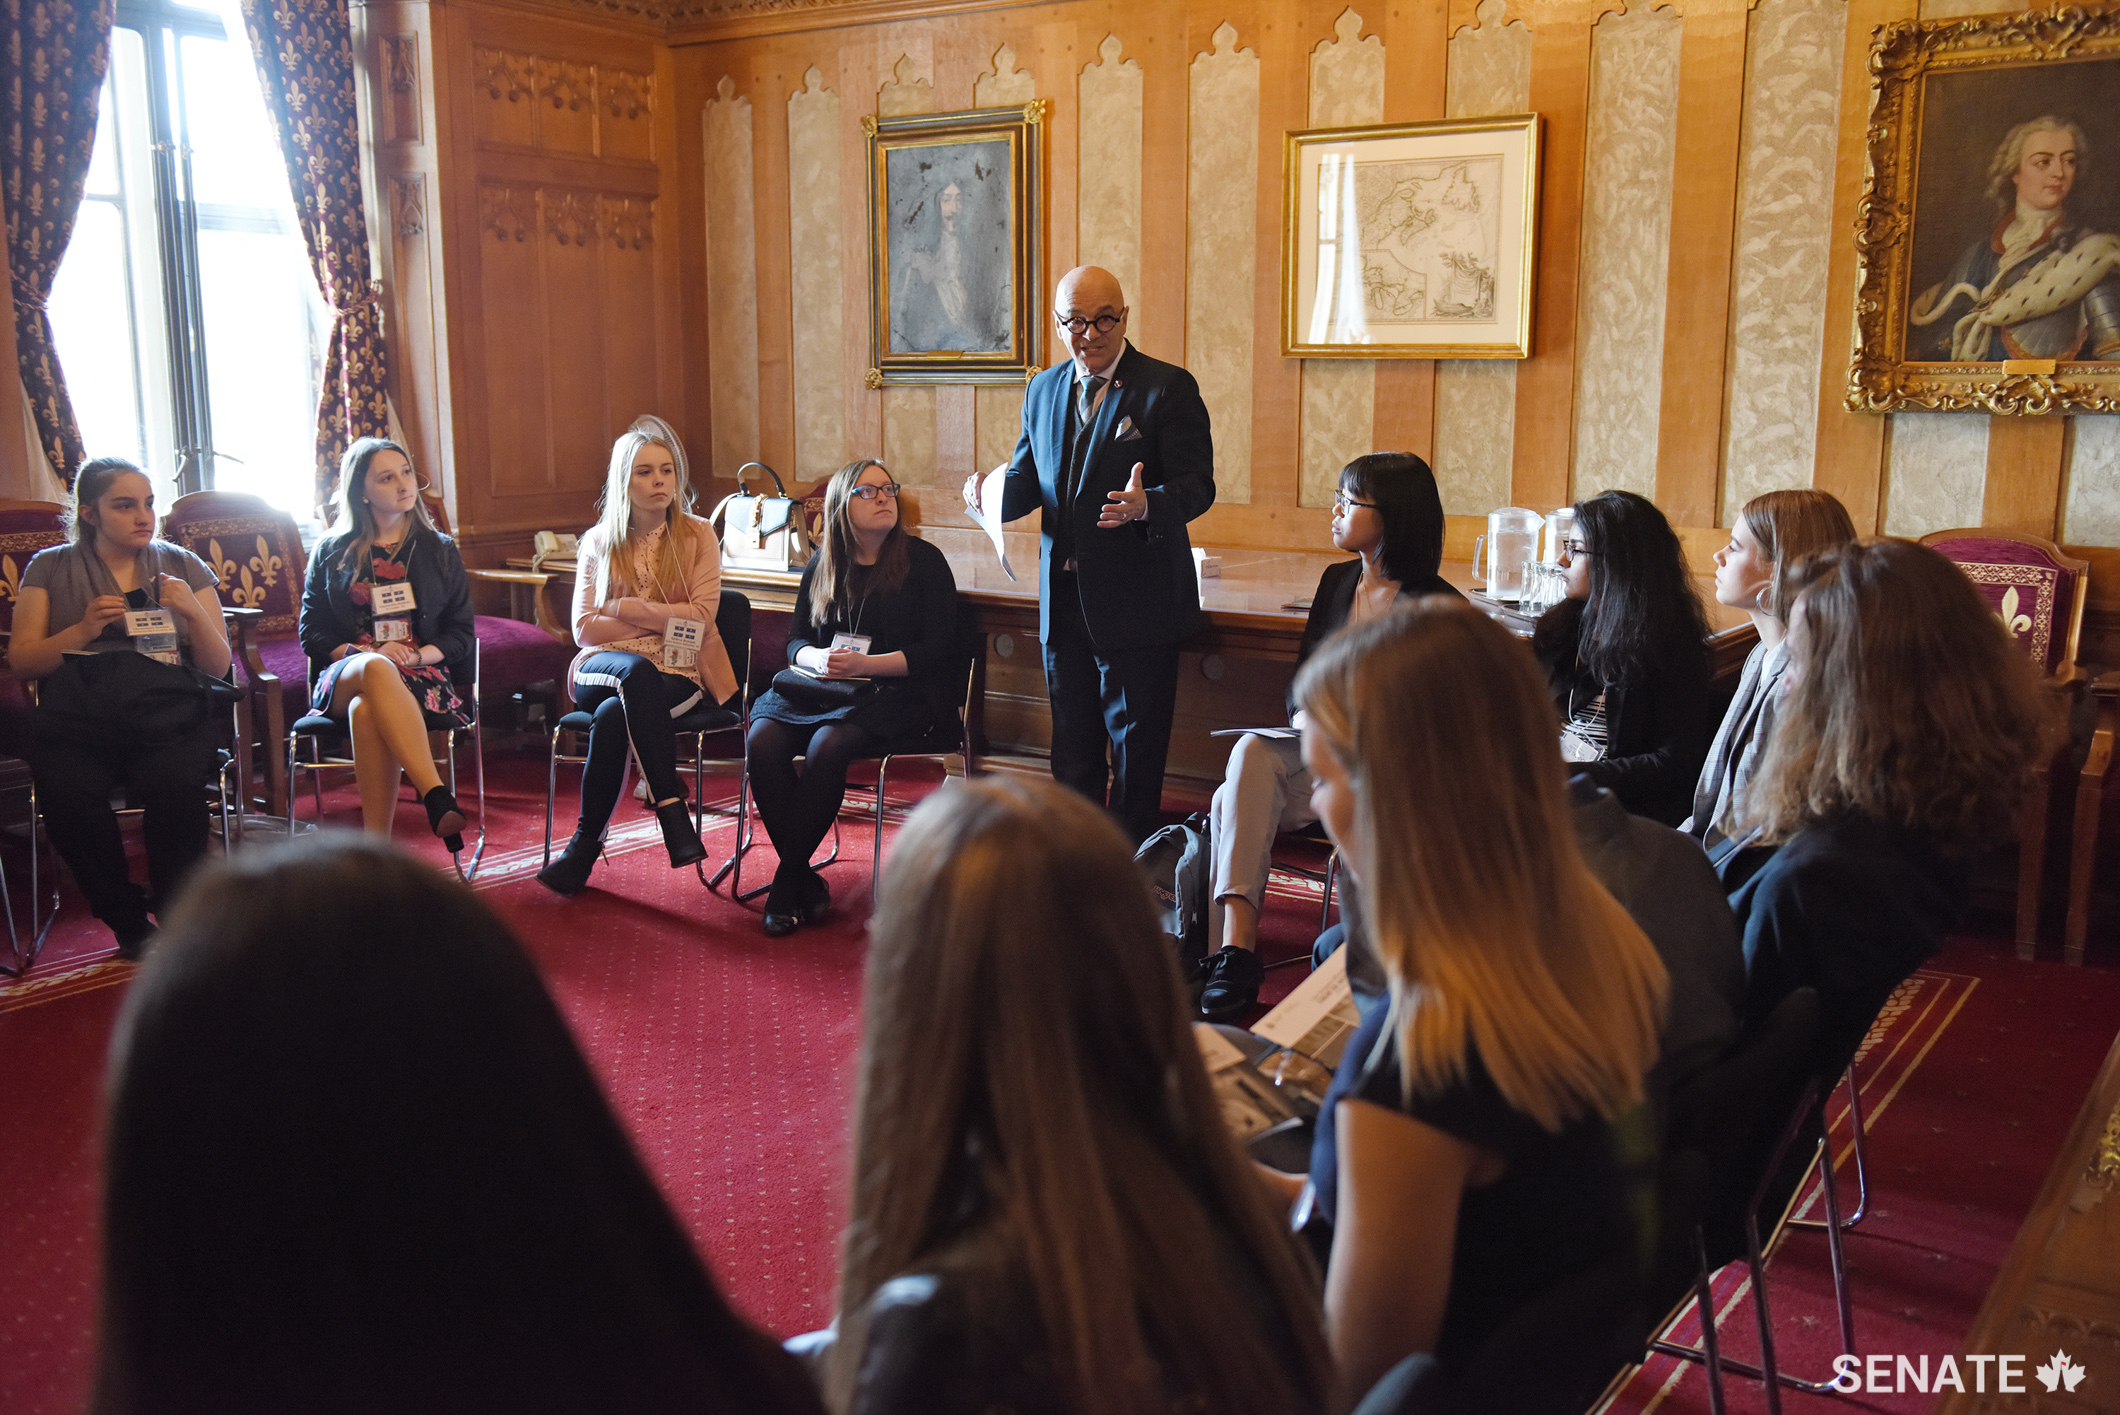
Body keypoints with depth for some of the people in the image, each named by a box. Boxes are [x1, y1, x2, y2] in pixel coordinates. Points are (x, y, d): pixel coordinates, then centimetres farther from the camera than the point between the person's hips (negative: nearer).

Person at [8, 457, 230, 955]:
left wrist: (193, 611, -5)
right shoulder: (50, 568, 17)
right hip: (75, 714, 0)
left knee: (175, 785, -33)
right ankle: (128, 920, -8)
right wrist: (85, 628, -6)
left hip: (166, 709, 0)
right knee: (67, 795, -32)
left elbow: (218, 666, 13)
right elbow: (20, 661, 8)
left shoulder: (183, 566, 18)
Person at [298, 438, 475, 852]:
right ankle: (436, 797, -52)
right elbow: (311, 633, 11)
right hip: (345, 675, 0)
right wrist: (362, 653, -9)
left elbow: (462, 633, 12)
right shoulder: (331, 553, 17)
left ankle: (375, 845, -45)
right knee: (377, 669, -40)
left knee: (366, 711, -38)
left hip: (423, 677, 0)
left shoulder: (439, 551, 18)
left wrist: (417, 655, -9)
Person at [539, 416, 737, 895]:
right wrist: (663, 619, -5)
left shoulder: (698, 536, 9)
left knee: (613, 715, -34)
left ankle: (586, 842, -24)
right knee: (637, 672, -37)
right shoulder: (599, 541, 12)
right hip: (603, 667, 1)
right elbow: (584, 628, 3)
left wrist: (624, 609, -5)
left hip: (678, 673, -1)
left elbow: (700, 617, -3)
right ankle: (669, 804, -38)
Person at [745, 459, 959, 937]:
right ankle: (806, 882, -20)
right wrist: (818, 659, -9)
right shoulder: (821, 566, 15)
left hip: (899, 691, -4)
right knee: (761, 741, -25)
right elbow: (797, 640, 16)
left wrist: (864, 664, -17)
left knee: (826, 746, -33)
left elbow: (939, 650, -6)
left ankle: (786, 884, -19)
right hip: (823, 686, 5)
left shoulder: (923, 561, 1)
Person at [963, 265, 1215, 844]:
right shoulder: (1043, 391, 11)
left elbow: (1197, 485, -14)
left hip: (1136, 602, -5)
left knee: (1135, 751, 4)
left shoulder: (1168, 387, -7)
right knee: (1071, 750, 16)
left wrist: (1146, 504, -35)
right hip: (1062, 600, 6)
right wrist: (990, 495, -7)